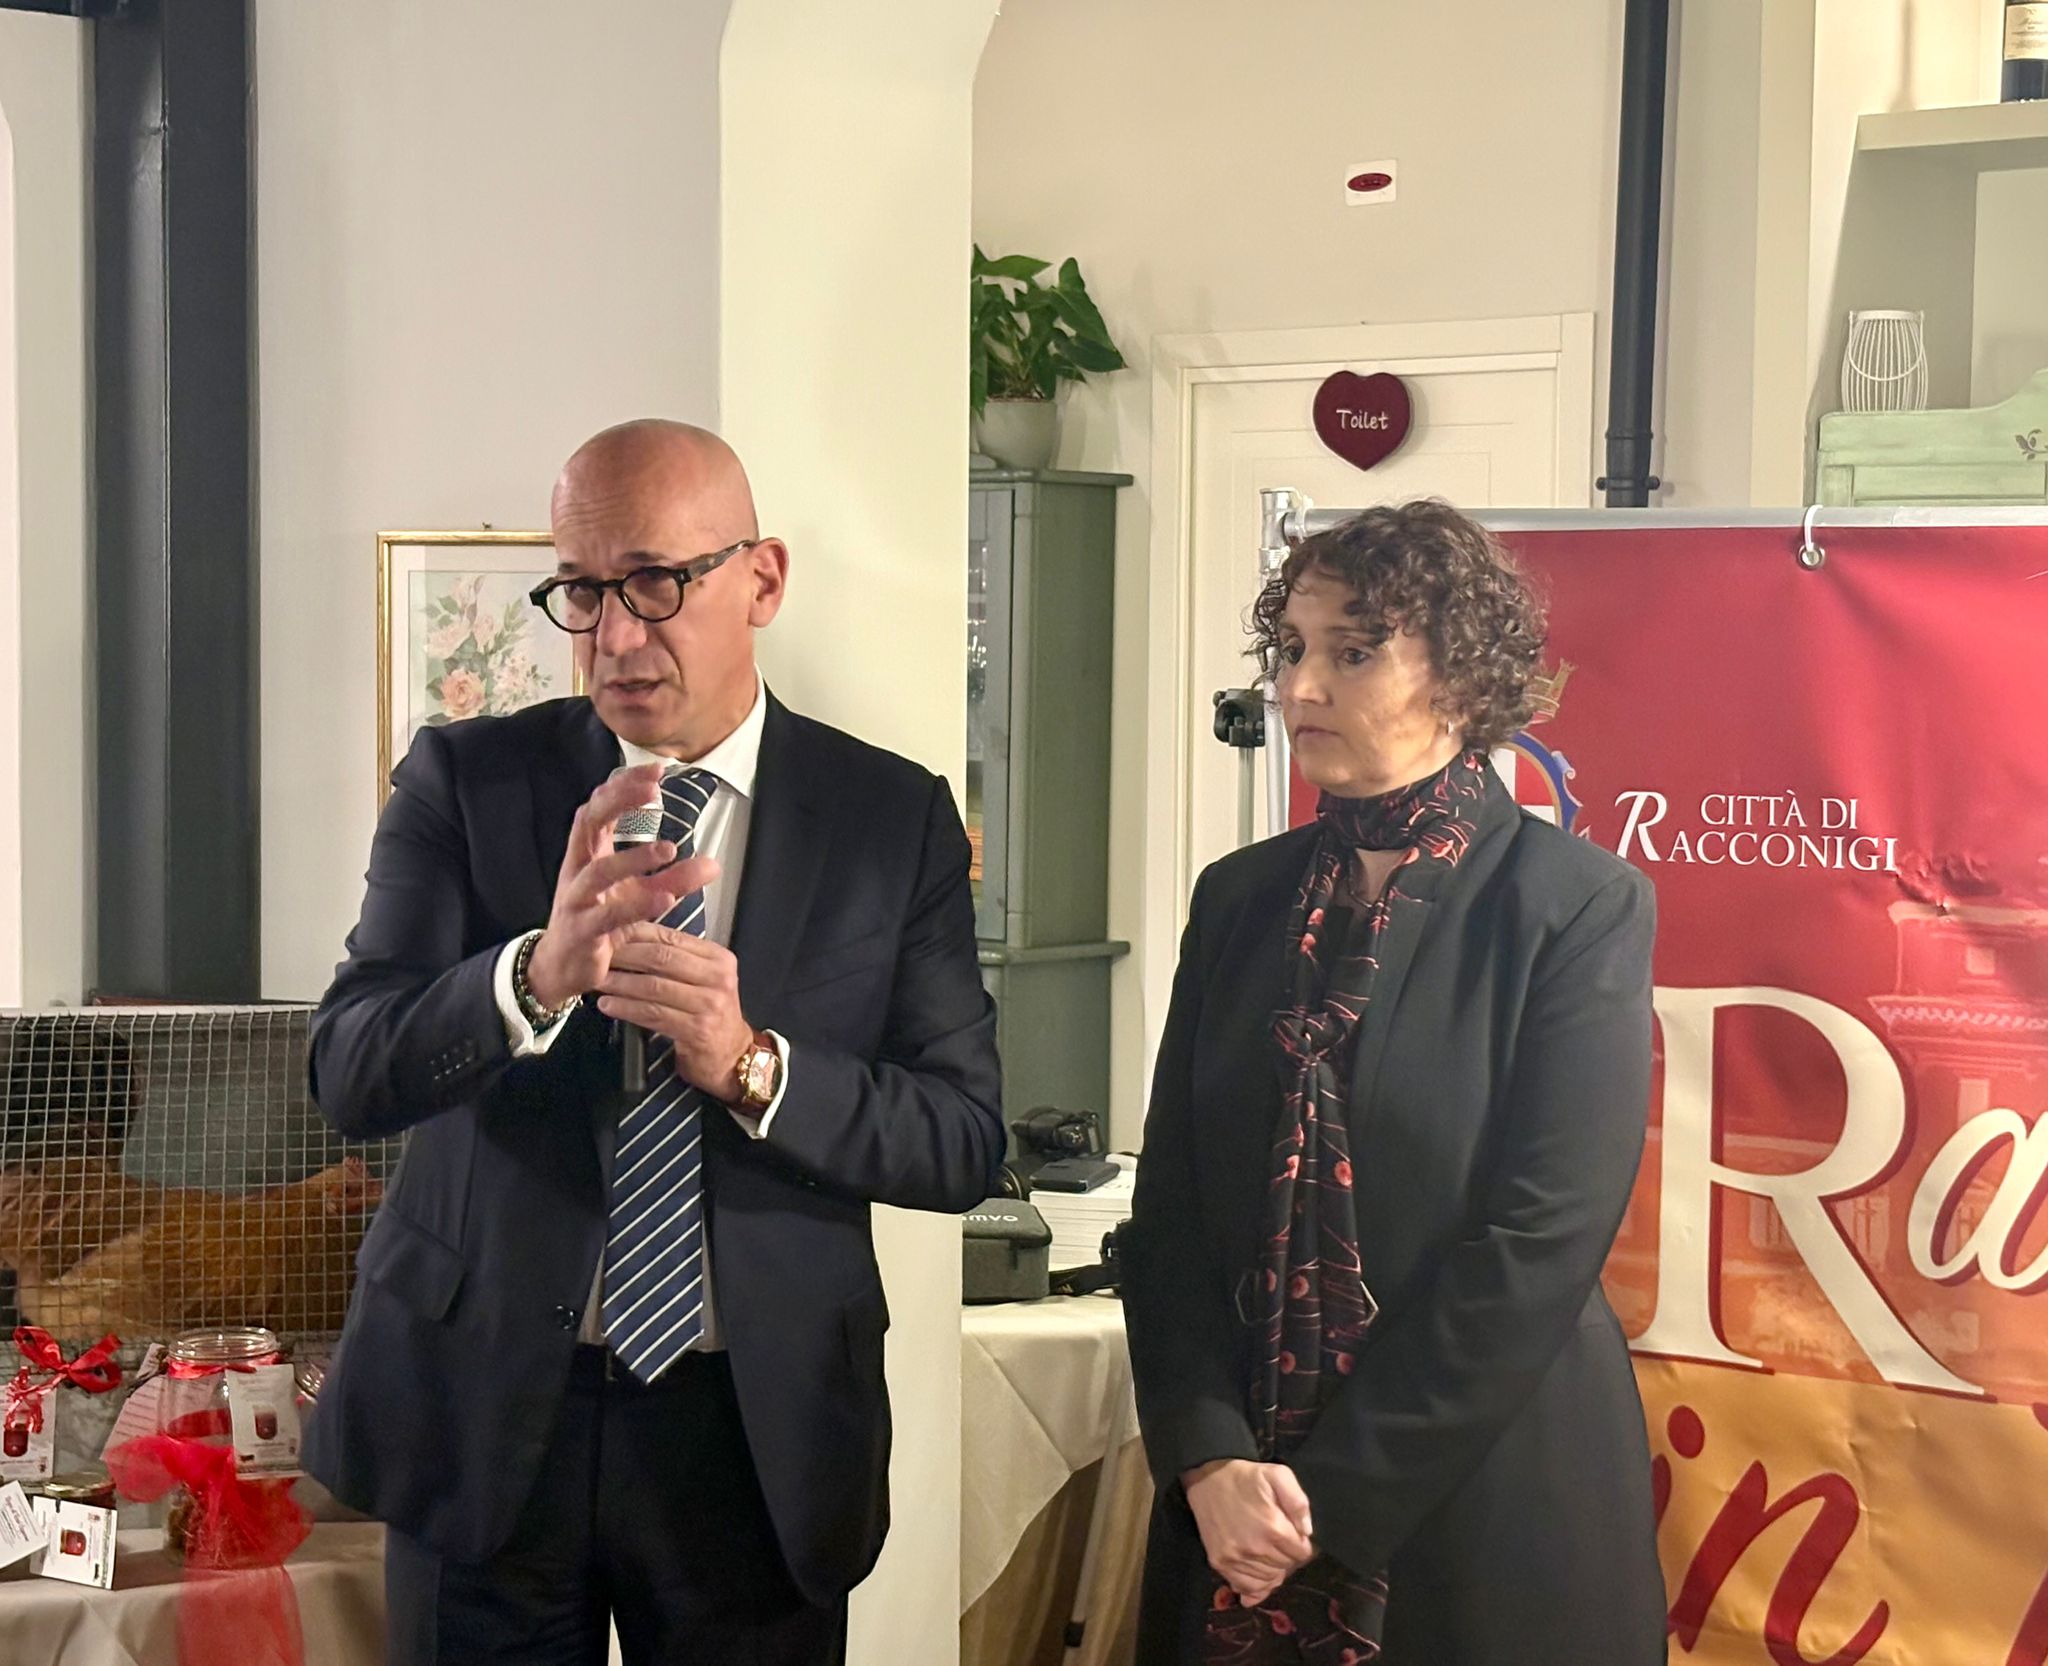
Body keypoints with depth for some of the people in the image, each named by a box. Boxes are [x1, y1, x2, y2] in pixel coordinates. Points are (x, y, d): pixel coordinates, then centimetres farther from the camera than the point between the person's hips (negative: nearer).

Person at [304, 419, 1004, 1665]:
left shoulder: (895, 818, -1)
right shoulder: (466, 780, -1)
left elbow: (966, 1142, -3)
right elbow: (353, 1075, -10)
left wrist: (752, 1062, -21)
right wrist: (541, 970, -29)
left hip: (757, 1433, 0)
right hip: (484, 1418, 0)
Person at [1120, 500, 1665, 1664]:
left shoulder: (1582, 906, -8)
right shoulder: (1242, 899, 6)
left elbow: (1539, 1247, -15)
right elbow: (1171, 1208, 3)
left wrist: (1332, 1494, -15)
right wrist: (1211, 1458, -11)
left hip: (1482, 1510, -4)